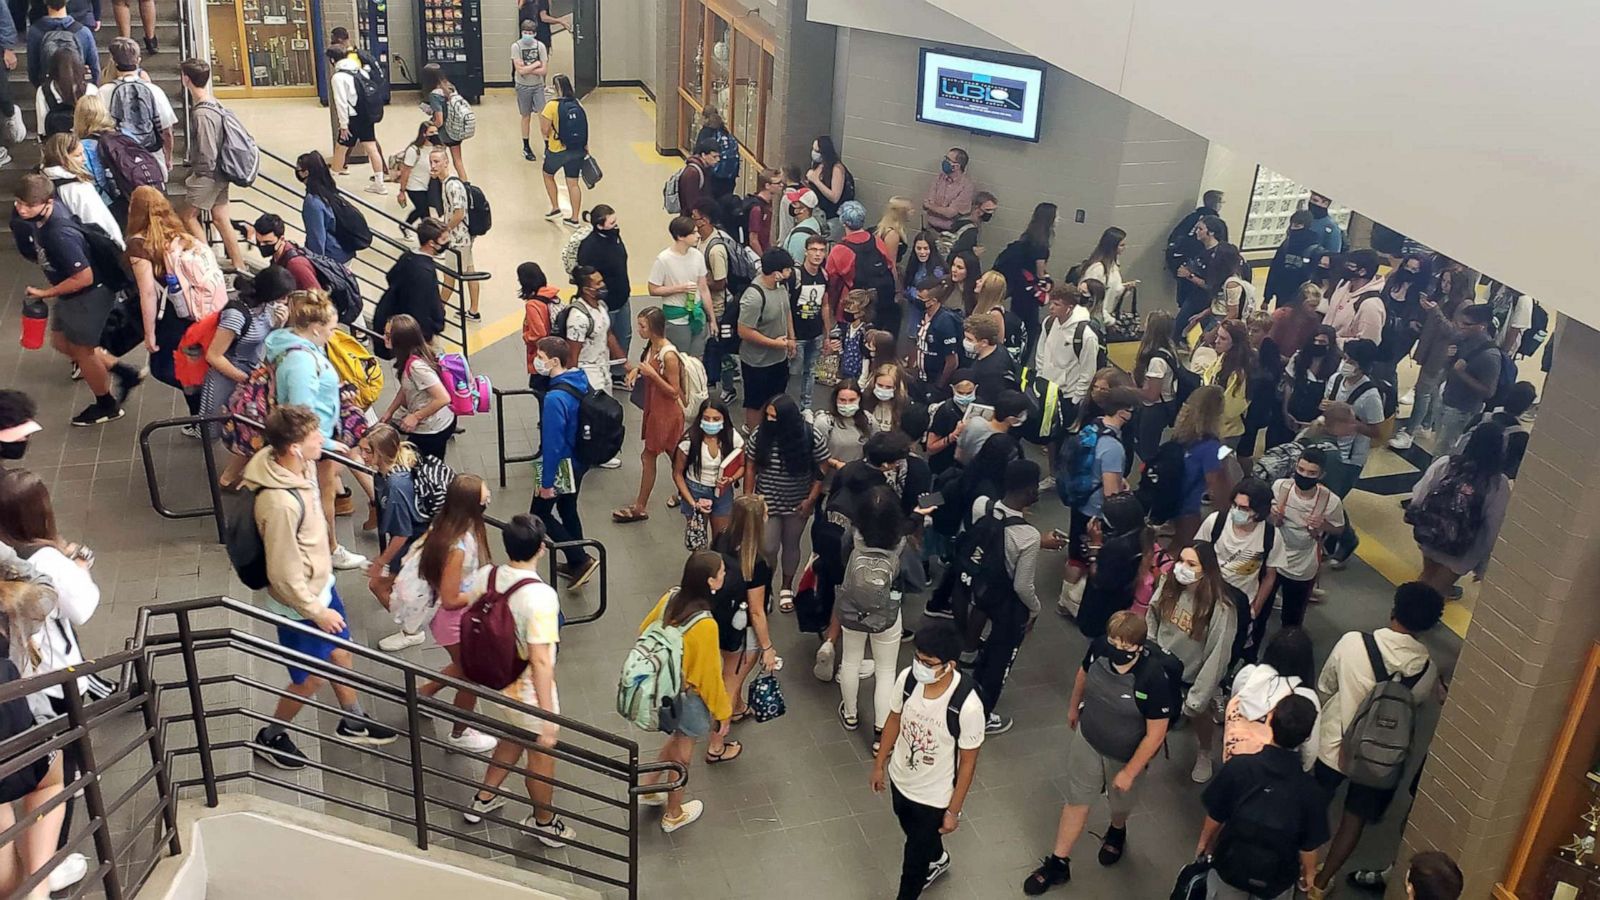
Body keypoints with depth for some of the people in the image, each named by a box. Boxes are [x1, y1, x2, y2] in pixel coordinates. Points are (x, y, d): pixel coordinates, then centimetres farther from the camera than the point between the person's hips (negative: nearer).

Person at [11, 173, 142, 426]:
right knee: (61, 341, 23)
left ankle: (107, 406, 34)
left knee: (81, 349, 11)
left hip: (89, 294, -9)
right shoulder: (41, 215, -9)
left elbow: (84, 278, -30)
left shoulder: (59, 235, -36)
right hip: (70, 293, 10)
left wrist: (45, 293, -21)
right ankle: (125, 373, 33)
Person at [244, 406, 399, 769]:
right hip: (300, 605, -8)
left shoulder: (299, 466, -12)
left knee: (340, 652, 25)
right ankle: (270, 737, 38)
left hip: (321, 584, 9)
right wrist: (316, 611, -17)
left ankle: (353, 722, 48)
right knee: (310, 679, 12)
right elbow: (284, 575, -29)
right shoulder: (280, 502, -38)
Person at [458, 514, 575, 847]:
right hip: (527, 694, -6)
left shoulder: (484, 577, -12)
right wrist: (548, 716, -25)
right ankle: (544, 823, 40)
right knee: (541, 758, 19)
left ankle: (483, 800, 50)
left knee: (510, 742, 32)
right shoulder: (540, 596, -31)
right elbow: (540, 661, -31)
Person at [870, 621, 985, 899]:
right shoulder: (907, 679, -21)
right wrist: (879, 764, 10)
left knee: (914, 858, 15)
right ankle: (937, 859, 66)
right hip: (900, 779, 5)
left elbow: (968, 761, -20)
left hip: (934, 796, -5)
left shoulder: (967, 706, -35)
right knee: (914, 833, 33)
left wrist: (953, 810, -11)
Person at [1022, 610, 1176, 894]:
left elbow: (1155, 734, -25)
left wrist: (1129, 772, -16)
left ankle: (1117, 832, 60)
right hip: (1086, 738, 2)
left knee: (1120, 801, 27)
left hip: (1126, 754, -2)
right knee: (1077, 800, 15)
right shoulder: (1099, 647, -25)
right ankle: (1058, 863, 31)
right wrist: (1073, 707, 17)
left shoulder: (1154, 678, -37)